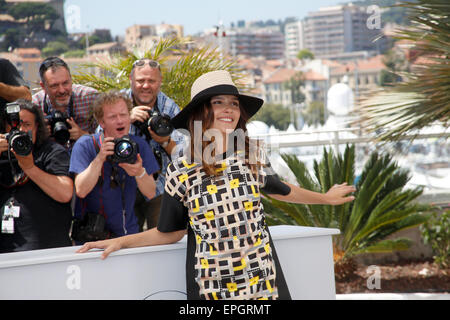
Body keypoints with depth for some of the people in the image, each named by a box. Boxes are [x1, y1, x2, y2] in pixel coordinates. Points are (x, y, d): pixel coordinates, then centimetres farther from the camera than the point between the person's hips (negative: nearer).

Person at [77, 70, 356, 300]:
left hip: (264, 282, 2)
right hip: (212, 288, -1)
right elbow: (169, 233, 10)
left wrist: (325, 198, 35)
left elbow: (278, 189, 22)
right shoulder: (181, 172, -3)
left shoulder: (253, 155, 1)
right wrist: (120, 242, 4)